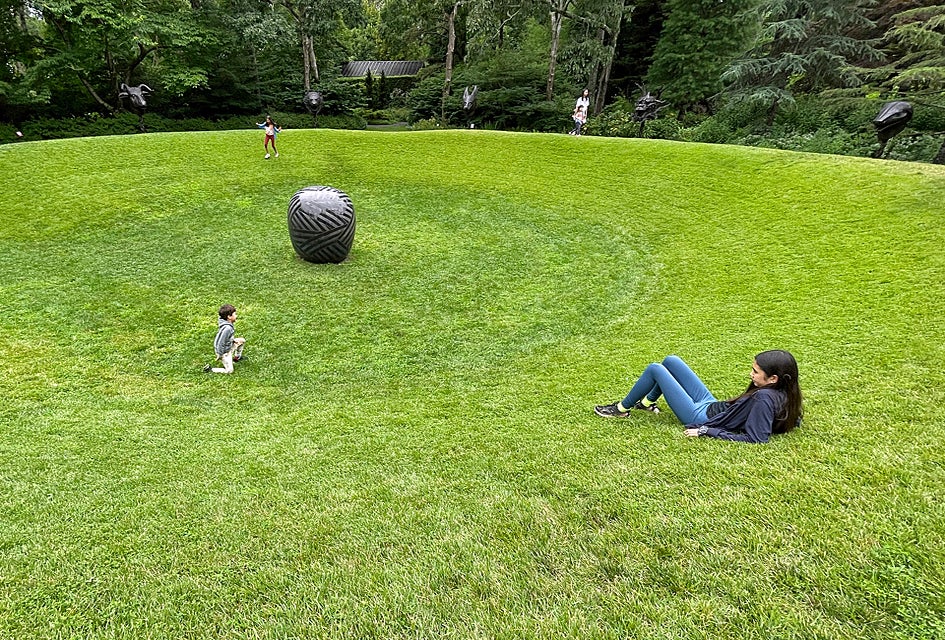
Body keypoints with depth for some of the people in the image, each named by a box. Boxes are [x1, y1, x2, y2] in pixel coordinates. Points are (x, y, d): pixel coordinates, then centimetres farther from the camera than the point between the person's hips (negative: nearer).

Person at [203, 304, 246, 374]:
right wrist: (219, 356, -19)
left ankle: (237, 357, 35)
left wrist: (233, 340, 2)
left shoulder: (227, 323, -8)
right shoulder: (227, 328, -35)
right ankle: (210, 369, 2)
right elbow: (221, 343, -29)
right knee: (229, 370, -4)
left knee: (242, 340, 19)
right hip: (224, 351, -9)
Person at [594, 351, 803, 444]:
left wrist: (706, 431, -29)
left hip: (701, 417, -9)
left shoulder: (764, 398, -32)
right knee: (670, 361, 13)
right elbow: (794, 420, 9)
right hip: (711, 404, 9)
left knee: (654, 369, -7)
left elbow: (755, 439, -34)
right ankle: (647, 402, 32)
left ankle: (621, 409, 13)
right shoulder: (782, 392, -7)